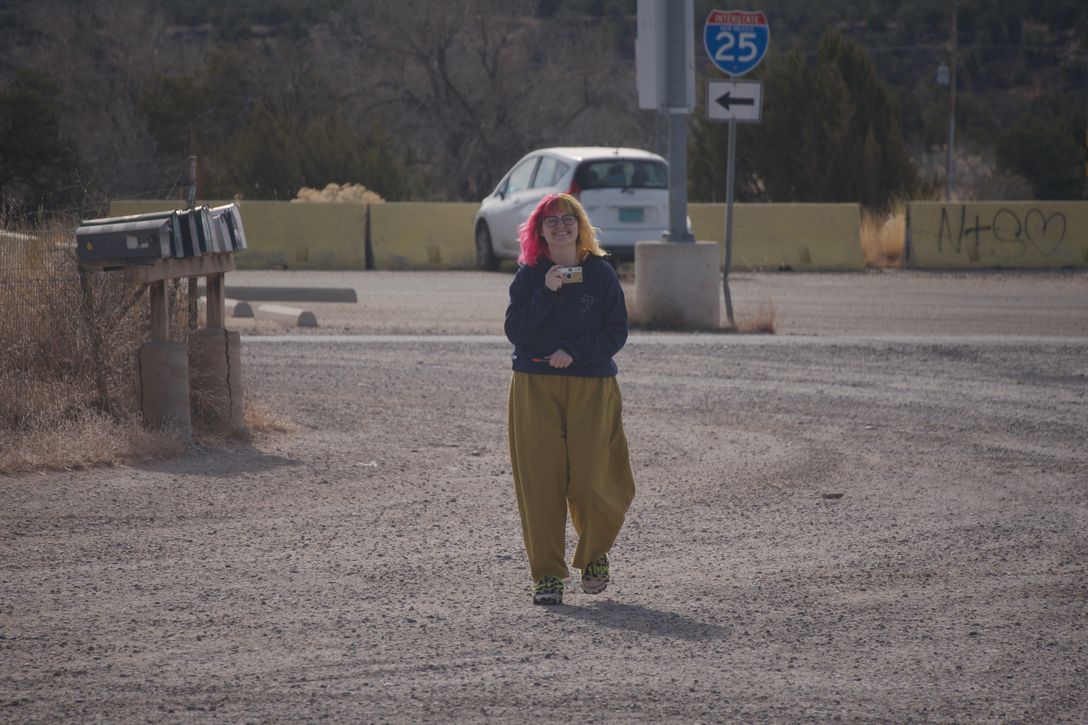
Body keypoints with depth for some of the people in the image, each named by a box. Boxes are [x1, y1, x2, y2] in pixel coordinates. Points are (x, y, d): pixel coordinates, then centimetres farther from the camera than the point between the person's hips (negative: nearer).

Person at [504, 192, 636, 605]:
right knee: (541, 481, -4)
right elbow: (515, 331, -5)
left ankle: (595, 555, 22)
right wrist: (546, 294, -15)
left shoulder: (600, 274, 3)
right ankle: (547, 575, 1)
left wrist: (575, 351, -13)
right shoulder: (529, 276, 5)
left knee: (591, 480, -6)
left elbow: (616, 332, 0)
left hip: (592, 387, -1)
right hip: (535, 386, 1)